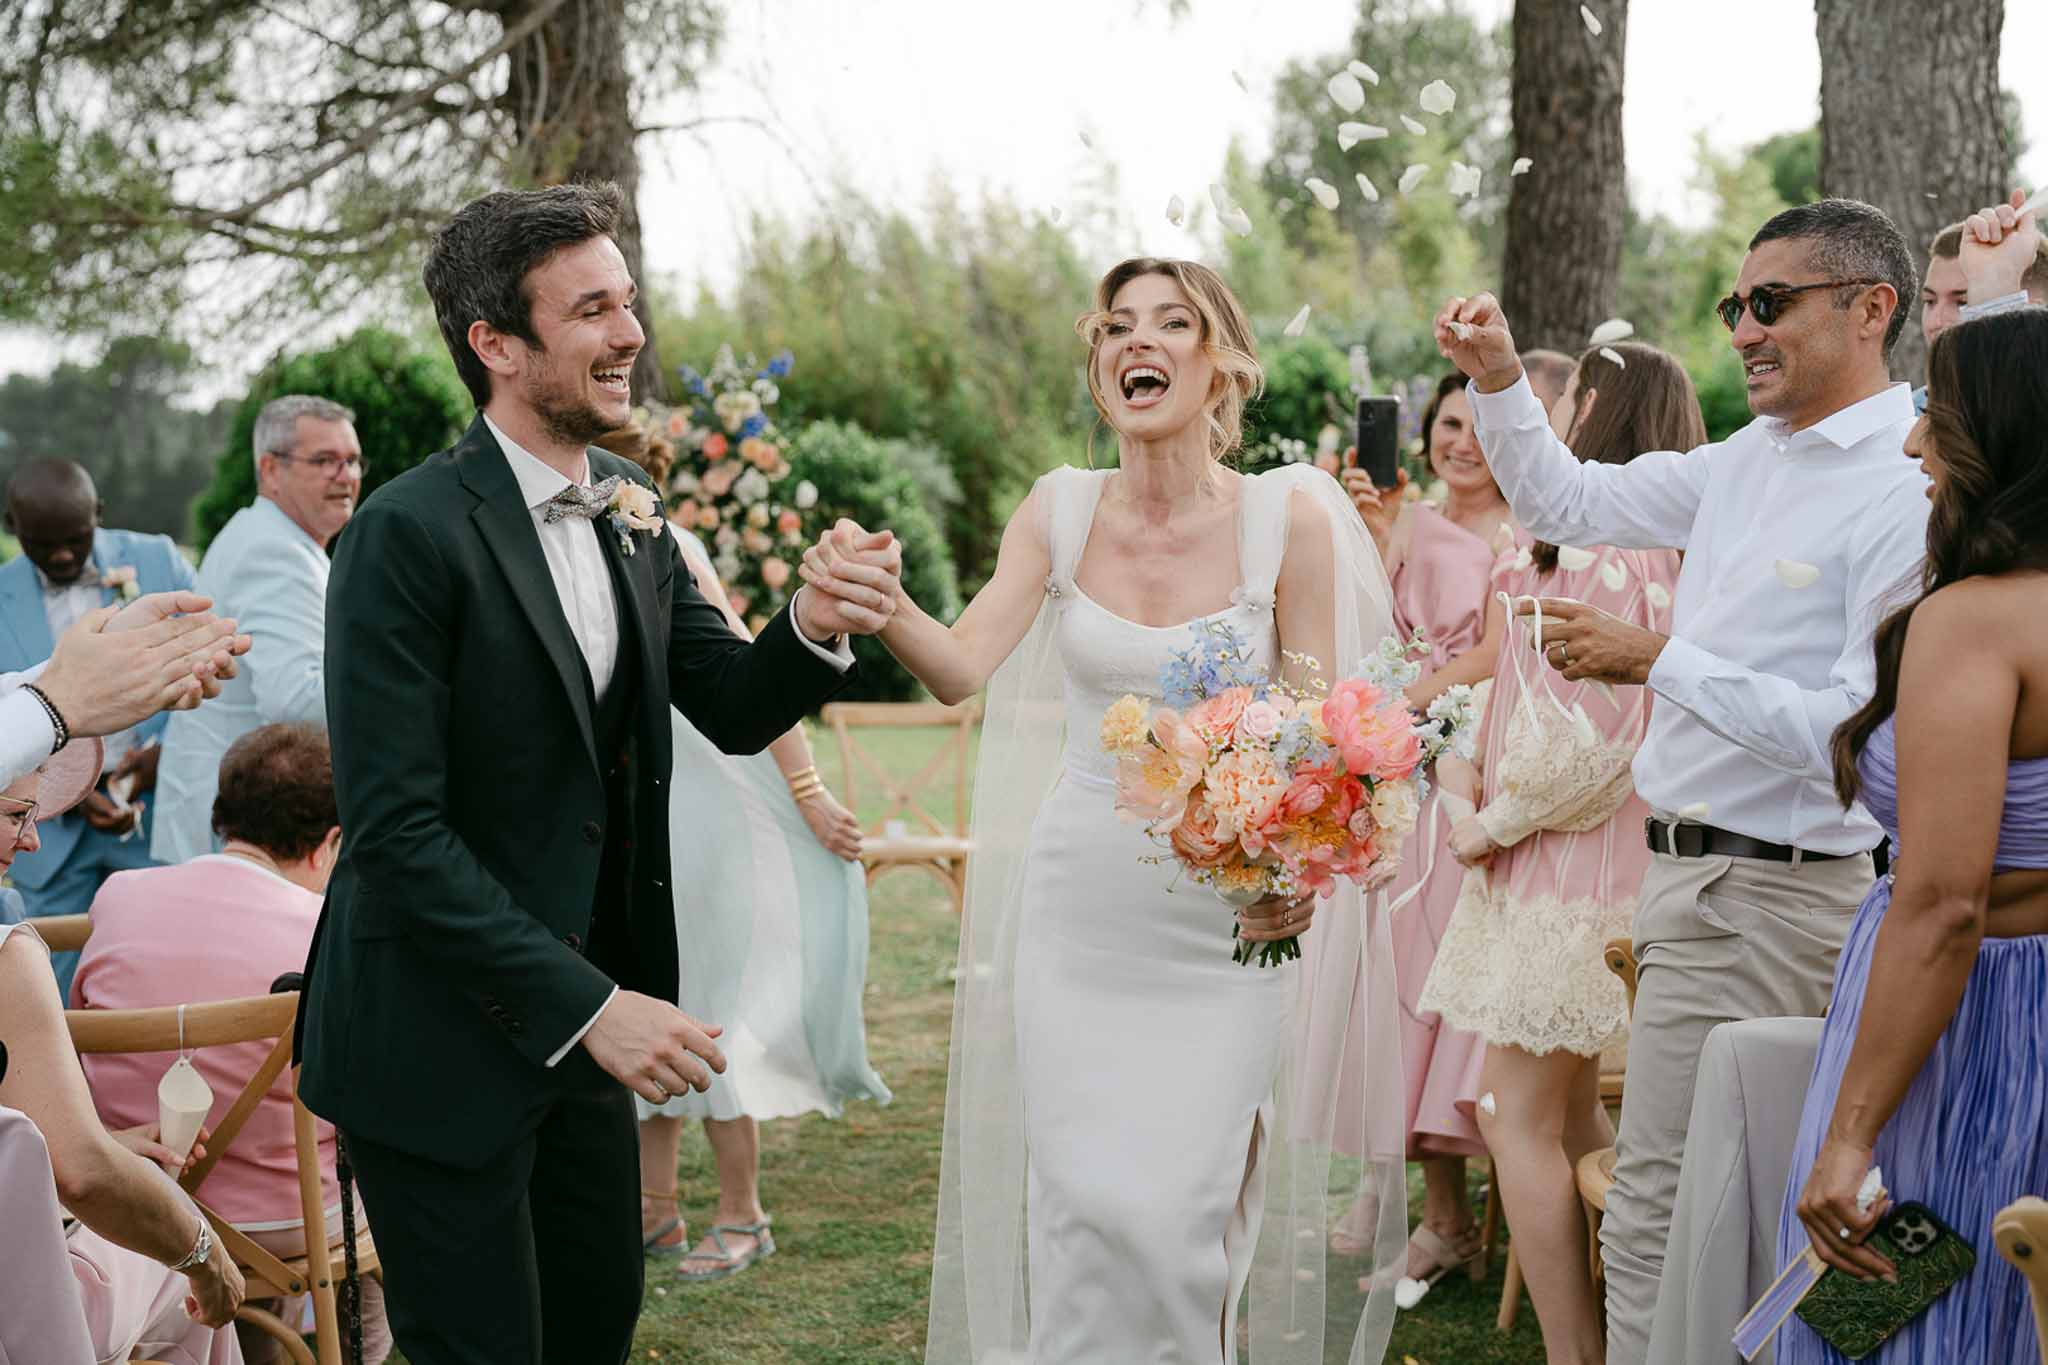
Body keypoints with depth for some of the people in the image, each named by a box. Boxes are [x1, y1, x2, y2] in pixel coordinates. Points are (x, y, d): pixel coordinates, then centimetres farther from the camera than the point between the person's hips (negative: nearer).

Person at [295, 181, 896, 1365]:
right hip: (437, 1042, -7)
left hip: (587, 1020, 7)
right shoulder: (410, 534, -19)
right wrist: (586, 1006, -23)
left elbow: (734, 711, 6)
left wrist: (814, 629, -16)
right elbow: (396, 830, -22)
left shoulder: (626, 510, 5)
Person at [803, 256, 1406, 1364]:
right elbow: (962, 668, -8)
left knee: (1177, 1213, -3)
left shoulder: (1288, 516, -7)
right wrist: (879, 604, -29)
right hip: (1080, 903, 2)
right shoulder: (1060, 509, 0)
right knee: (1082, 1203, 1)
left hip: (1228, 919, -2)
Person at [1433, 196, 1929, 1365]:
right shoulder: (1752, 458, 11)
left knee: (1657, 1221, -7)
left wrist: (1664, 662, -19)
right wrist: (1499, 381, 8)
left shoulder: (1909, 492, -16)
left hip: (1770, 898, -9)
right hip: (1693, 870, 9)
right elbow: (1568, 503, 24)